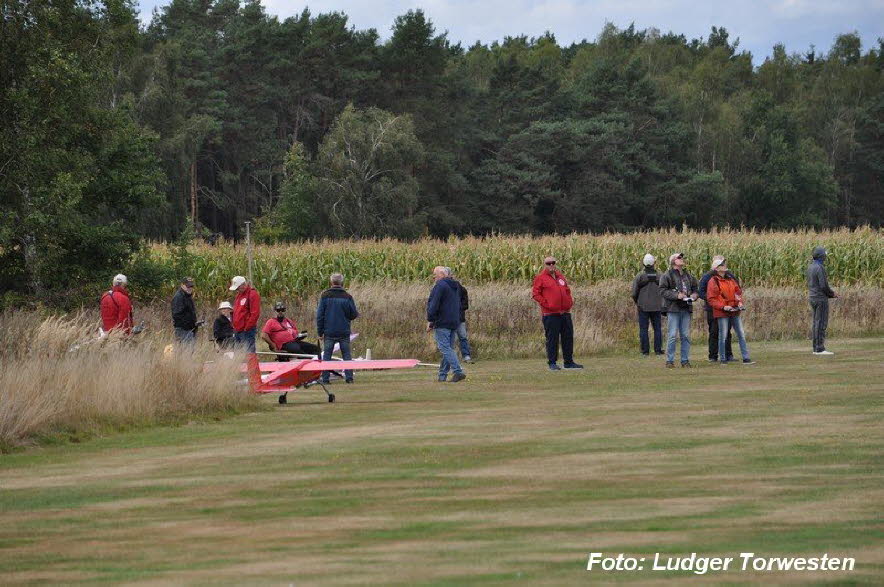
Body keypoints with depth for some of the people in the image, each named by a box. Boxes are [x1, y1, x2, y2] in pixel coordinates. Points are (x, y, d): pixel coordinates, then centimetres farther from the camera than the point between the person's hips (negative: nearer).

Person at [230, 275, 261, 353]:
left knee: (249, 351, -12)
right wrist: (234, 326, 16)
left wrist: (247, 327, -16)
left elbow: (255, 313, -15)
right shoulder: (239, 295, 18)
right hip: (237, 330, 9)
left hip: (247, 330, -9)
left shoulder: (252, 294, -9)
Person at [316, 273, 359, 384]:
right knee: (346, 355, 8)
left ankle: (325, 378, 1)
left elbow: (320, 315, -2)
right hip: (344, 332, 0)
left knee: (326, 355, 5)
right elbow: (354, 315, 0)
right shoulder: (347, 297, -4)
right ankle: (349, 377, 2)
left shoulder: (325, 296, -3)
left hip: (329, 332, 0)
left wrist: (320, 332, 4)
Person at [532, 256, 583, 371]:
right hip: (550, 314, -6)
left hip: (565, 313, 6)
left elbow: (567, 290, 26)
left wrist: (570, 301, 11)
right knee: (552, 339, -3)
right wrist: (545, 303, -13)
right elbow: (535, 293, -7)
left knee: (568, 337, 9)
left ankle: (569, 362, 17)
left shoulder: (560, 276, 18)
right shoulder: (541, 278, -1)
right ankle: (552, 363, 2)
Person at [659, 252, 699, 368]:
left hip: (686, 309, 6)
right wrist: (676, 295, -19)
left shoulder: (688, 276, 16)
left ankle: (685, 360, 12)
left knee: (686, 336, 5)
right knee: (673, 336, -8)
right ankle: (670, 360, -3)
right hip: (673, 309, -6)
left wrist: (694, 295, 1)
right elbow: (663, 290, -9)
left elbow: (695, 288, 24)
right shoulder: (667, 276, -3)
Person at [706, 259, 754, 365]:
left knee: (741, 334, 3)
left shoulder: (730, 279, 12)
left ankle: (746, 358, 6)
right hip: (722, 312, -6)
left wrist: (740, 302, 0)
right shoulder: (713, 281, -7)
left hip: (735, 311, 6)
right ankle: (723, 359, 9)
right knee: (723, 336, -1)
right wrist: (723, 307, -19)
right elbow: (711, 299, -10)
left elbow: (738, 291, 19)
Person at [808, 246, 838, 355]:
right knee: (821, 324, -7)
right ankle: (820, 349, -8)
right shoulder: (820, 268, -17)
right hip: (821, 299, -9)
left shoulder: (810, 267, 12)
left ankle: (816, 348, 13)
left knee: (816, 323, 11)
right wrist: (832, 293, -2)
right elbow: (824, 286, -21)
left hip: (813, 298, 9)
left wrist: (831, 293, 18)